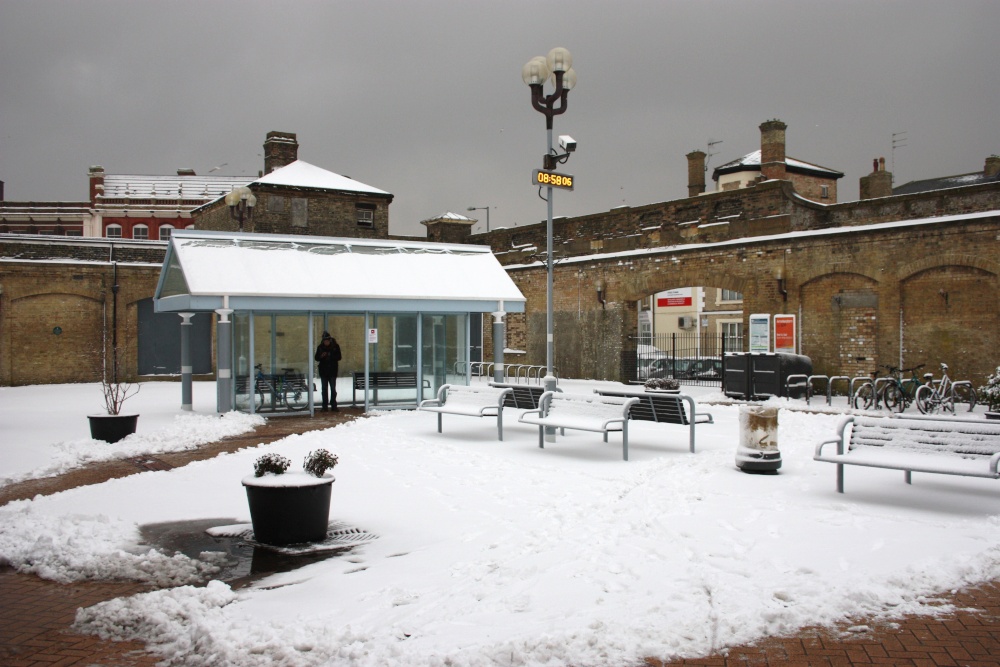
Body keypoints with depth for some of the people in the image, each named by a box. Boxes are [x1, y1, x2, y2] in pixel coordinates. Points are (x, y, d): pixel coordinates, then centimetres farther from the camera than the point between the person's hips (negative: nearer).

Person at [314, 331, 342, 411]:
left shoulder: (335, 346, -2)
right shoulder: (320, 347, 2)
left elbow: (339, 357, -5)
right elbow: (316, 358, 5)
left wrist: (331, 355, -21)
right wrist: (321, 356, -17)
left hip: (333, 371, -2)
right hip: (323, 371, 2)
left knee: (333, 389, 2)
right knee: (324, 389, 6)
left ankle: (333, 405, 7)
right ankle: (325, 406, 10)